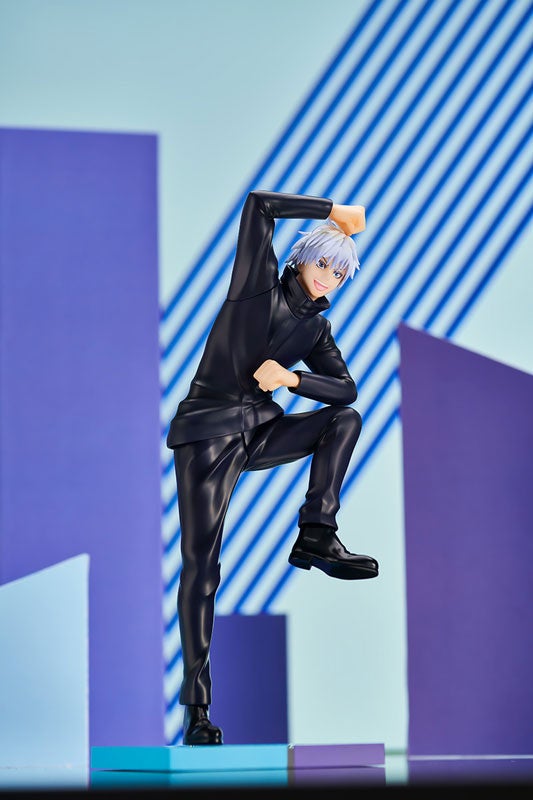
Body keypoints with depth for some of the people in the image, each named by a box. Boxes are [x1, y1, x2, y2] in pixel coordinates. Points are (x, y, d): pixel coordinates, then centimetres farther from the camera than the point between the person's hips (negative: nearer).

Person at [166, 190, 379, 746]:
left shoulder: (316, 328, 12)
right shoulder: (258, 285, -3)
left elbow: (346, 388, 4)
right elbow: (259, 206, -13)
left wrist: (292, 378, -11)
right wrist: (333, 213, -8)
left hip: (259, 429, 6)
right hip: (208, 431, -6)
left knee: (344, 418, -9)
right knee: (201, 566, -11)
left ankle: (316, 535, -12)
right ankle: (196, 705, -9)